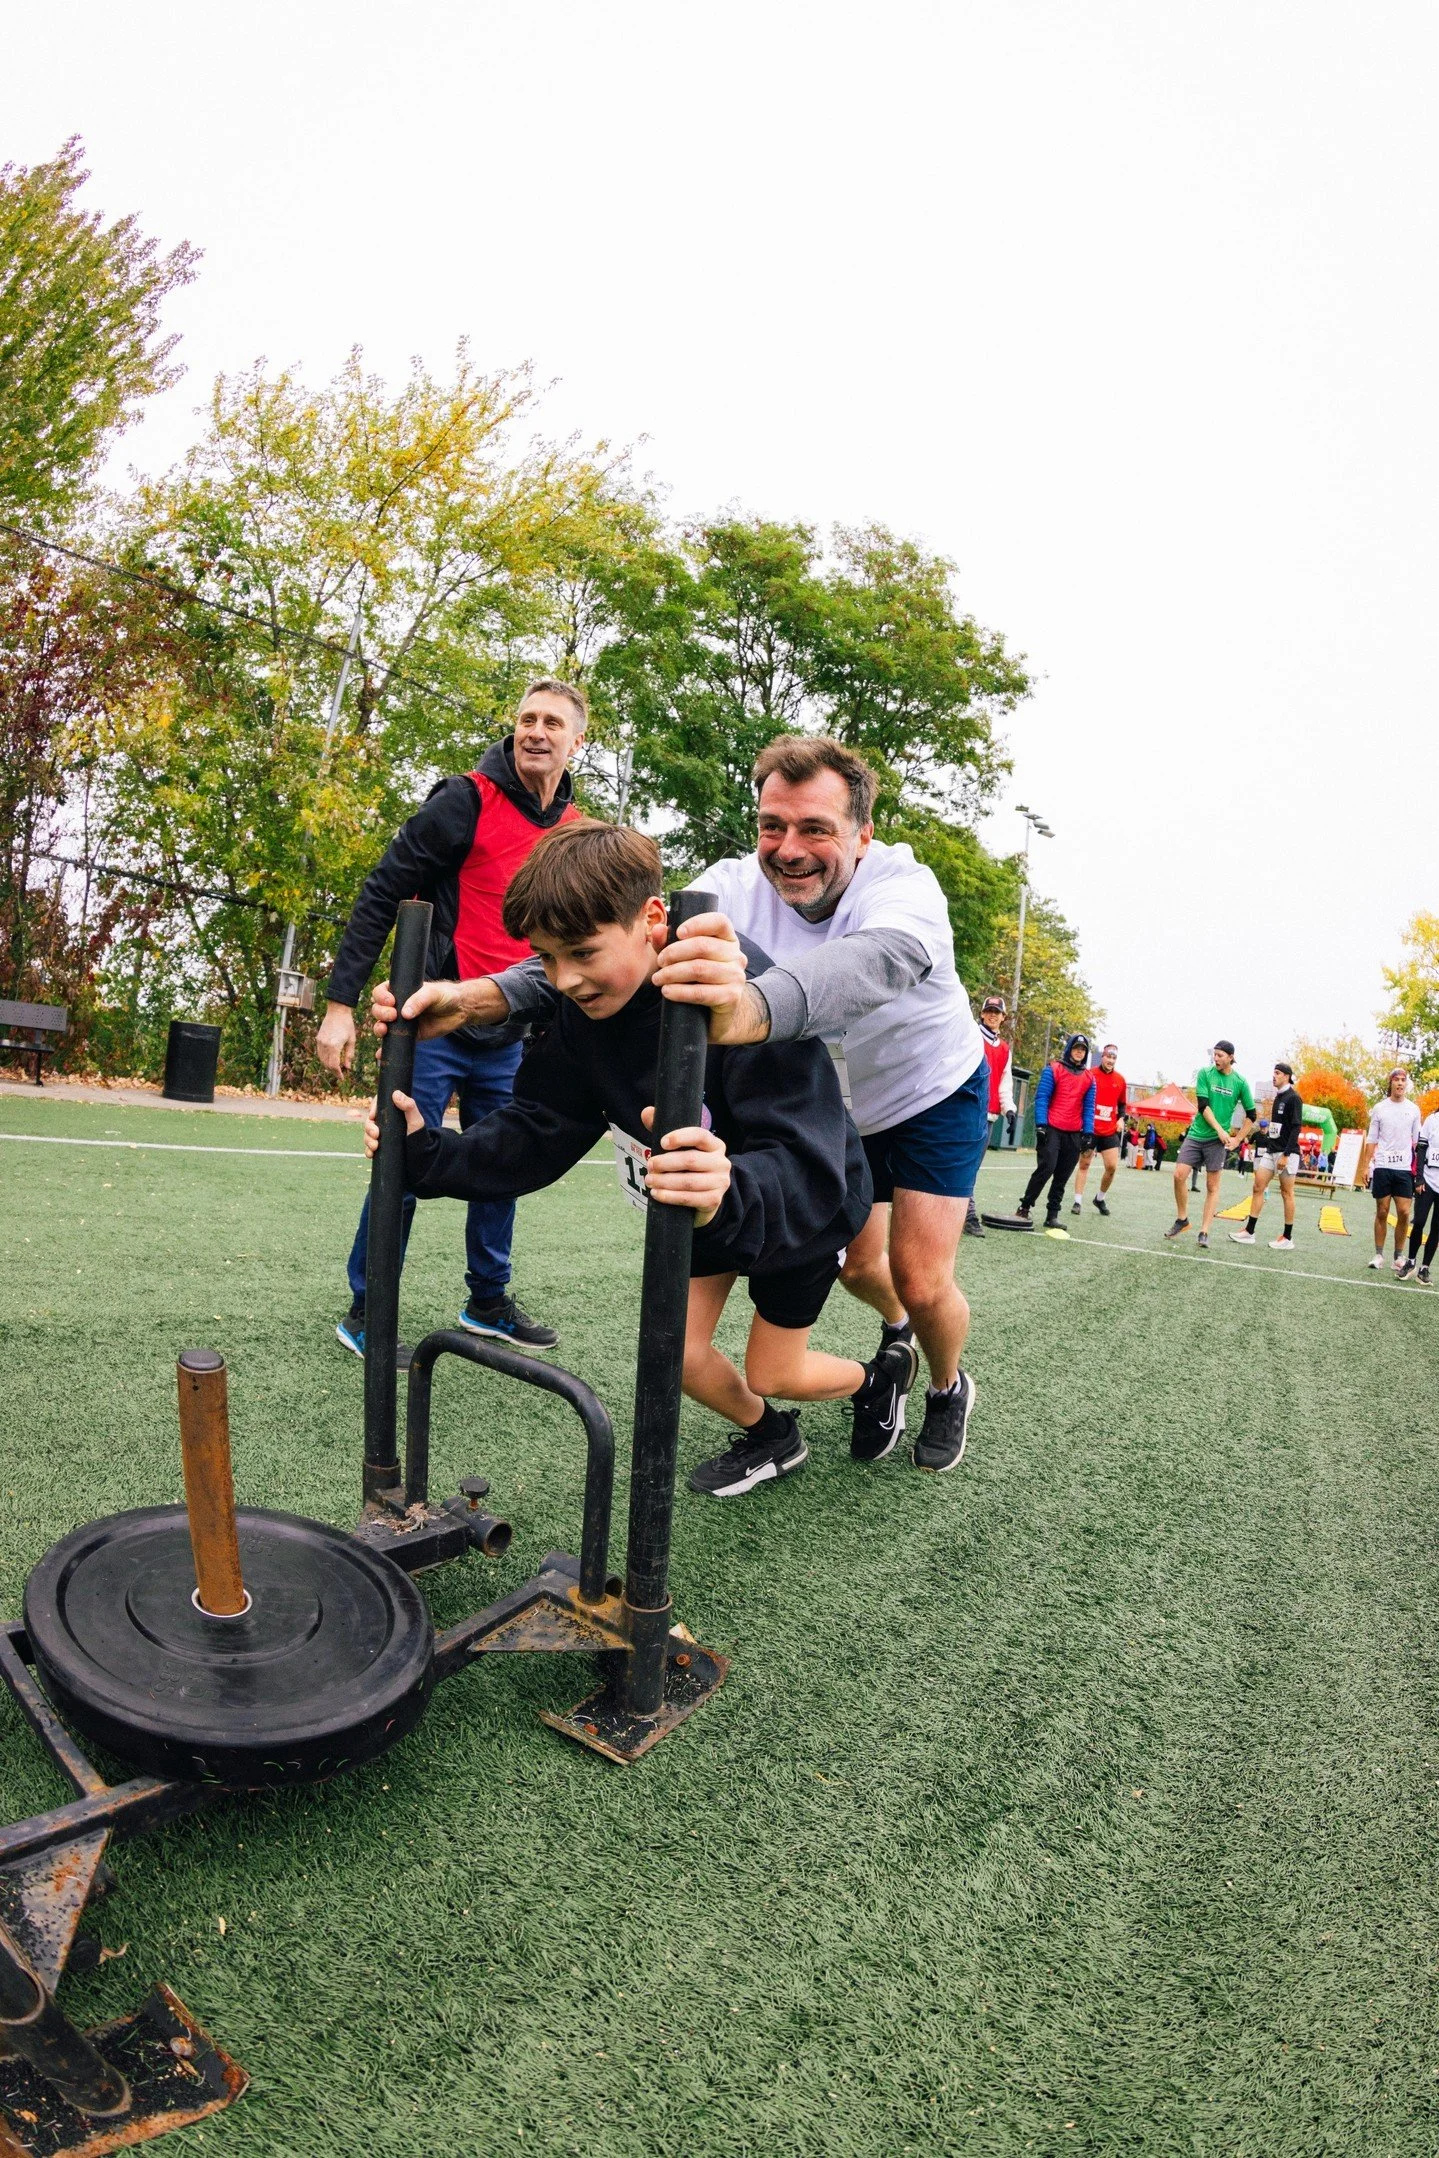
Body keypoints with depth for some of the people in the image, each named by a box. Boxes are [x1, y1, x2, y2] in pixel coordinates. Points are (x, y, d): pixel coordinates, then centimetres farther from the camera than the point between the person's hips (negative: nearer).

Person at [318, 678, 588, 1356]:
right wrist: (341, 1003, -16)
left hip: (508, 1040, 6)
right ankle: (366, 1312, 16)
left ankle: (488, 1302, 31)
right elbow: (380, 895, -11)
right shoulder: (467, 801, -12)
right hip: (433, 1026, -6)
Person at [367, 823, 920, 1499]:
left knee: (770, 1374, 7)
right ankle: (769, 1439, 35)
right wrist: (426, 1152, -33)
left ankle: (883, 1372, 42)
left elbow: (809, 1174, -48)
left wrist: (727, 1196, -69)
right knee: (679, 1353, 1)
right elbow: (530, 1139, -16)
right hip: (708, 1206, 5)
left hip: (808, 1203, -5)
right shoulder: (583, 1012, -21)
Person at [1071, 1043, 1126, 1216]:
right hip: (1089, 1129, -3)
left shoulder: (1120, 1080, 6)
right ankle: (1078, 1201, 5)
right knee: (1084, 1165, 1)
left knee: (1112, 1167, -3)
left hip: (1110, 1131, 3)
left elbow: (1122, 1103, 19)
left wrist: (1121, 1118, 2)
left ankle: (1100, 1198, 18)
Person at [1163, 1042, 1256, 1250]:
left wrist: (1238, 1139, 1)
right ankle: (1182, 1220, 12)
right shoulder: (1205, 1073, -2)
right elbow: (1203, 1105, -10)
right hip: (1195, 1134, 1)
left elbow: (1251, 1115, 8)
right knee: (1179, 1175, -8)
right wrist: (1220, 1129, -18)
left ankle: (1204, 1232, 4)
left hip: (1217, 1140, -1)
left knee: (1213, 1186, 0)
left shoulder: (1240, 1082, -1)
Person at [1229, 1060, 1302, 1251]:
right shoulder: (1277, 1098, 16)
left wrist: (1286, 1155, -20)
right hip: (1270, 1150, 8)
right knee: (1258, 1187, 3)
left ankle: (1288, 1238, 5)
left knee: (1286, 1193, -2)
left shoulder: (1293, 1098, -9)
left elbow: (1296, 1128, -15)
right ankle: (1249, 1231, 4)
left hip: (1286, 1152, -8)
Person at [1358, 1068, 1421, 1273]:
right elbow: (1372, 1140, 8)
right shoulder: (1380, 1108, 5)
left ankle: (1399, 1256, 7)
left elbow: (1416, 1142, 9)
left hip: (1405, 1168, 0)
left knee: (1404, 1212, -5)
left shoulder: (1413, 1109, 6)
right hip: (1382, 1166, 0)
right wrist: (1365, 1166, 3)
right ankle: (1378, 1254, 11)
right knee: (1382, 1212, 3)